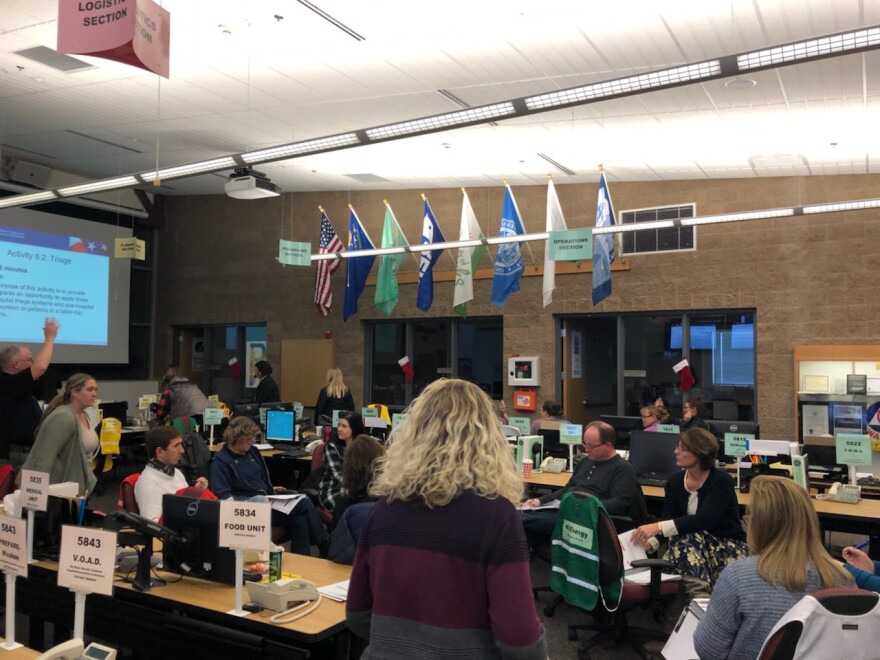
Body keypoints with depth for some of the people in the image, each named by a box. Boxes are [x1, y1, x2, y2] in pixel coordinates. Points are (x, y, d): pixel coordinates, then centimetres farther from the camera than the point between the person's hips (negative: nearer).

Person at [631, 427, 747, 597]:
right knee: (688, 536, -31)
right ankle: (699, 593, -36)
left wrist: (658, 527, -44)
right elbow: (669, 521, -9)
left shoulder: (721, 481, -18)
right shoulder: (675, 482, -1)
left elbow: (704, 520, -33)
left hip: (728, 545, -4)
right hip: (697, 546, 4)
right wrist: (649, 541, -32)